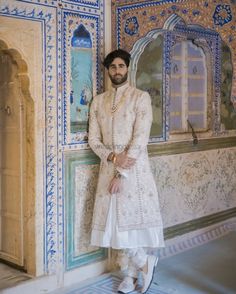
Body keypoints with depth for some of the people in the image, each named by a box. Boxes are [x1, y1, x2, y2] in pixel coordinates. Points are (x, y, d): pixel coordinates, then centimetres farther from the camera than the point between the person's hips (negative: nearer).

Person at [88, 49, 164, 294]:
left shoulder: (141, 97, -4)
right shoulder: (98, 101, 11)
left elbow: (140, 138, -12)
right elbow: (93, 139, 7)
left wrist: (121, 173, -16)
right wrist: (112, 156, -13)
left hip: (134, 168, -4)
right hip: (108, 168, 5)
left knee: (131, 218, -6)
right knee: (115, 220, 7)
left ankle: (144, 262, 19)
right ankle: (131, 274, 20)